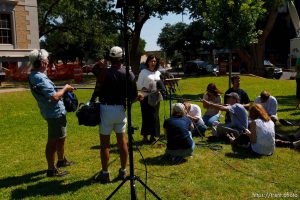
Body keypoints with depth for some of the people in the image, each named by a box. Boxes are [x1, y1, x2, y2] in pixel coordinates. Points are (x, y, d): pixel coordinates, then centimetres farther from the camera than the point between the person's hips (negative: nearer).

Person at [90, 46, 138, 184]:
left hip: (107, 109, -3)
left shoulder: (104, 72, -12)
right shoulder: (129, 74, -3)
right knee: (122, 141, 13)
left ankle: (104, 174, 12)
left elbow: (98, 91, -13)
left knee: (104, 143, 5)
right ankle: (123, 171, 22)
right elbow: (134, 95, -3)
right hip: (121, 109, 3)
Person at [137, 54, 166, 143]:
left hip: (155, 97, 5)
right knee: (146, 116, -5)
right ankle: (145, 136, 6)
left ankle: (152, 136, 18)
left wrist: (159, 90, -1)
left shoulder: (158, 73, 13)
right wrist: (146, 89, -20)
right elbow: (138, 85, -5)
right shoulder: (143, 72, -2)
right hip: (146, 97, -5)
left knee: (155, 117, 7)